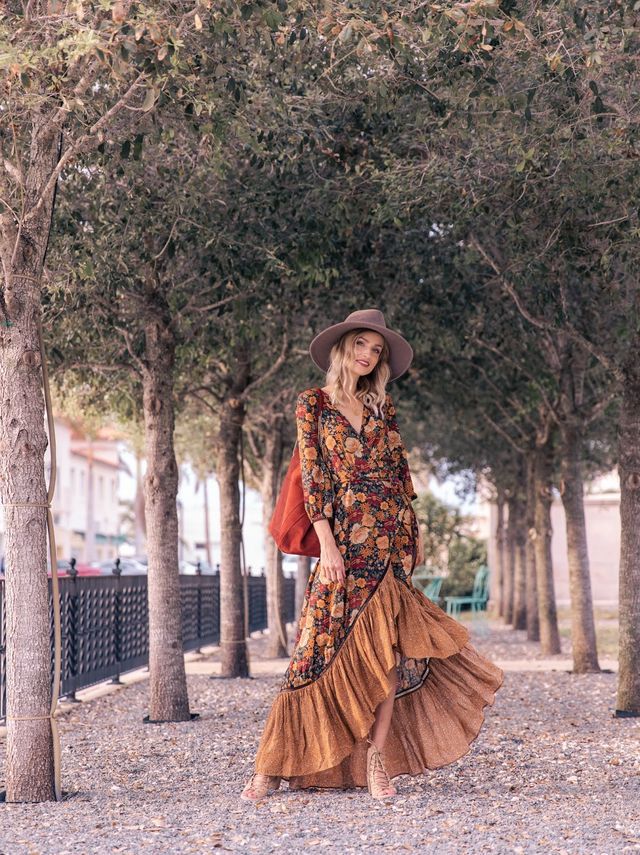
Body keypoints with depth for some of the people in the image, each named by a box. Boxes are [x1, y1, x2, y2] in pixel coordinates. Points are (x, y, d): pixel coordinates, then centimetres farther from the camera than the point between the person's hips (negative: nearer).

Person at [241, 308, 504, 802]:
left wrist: (414, 530, 11)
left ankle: (377, 759, 1)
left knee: (386, 646, -2)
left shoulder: (383, 406, 13)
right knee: (324, 645, -6)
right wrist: (327, 545, -11)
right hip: (345, 536, -4)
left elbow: (400, 470, 16)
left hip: (392, 535, 4)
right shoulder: (313, 404, 2)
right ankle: (271, 766, 0)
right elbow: (314, 477, -4)